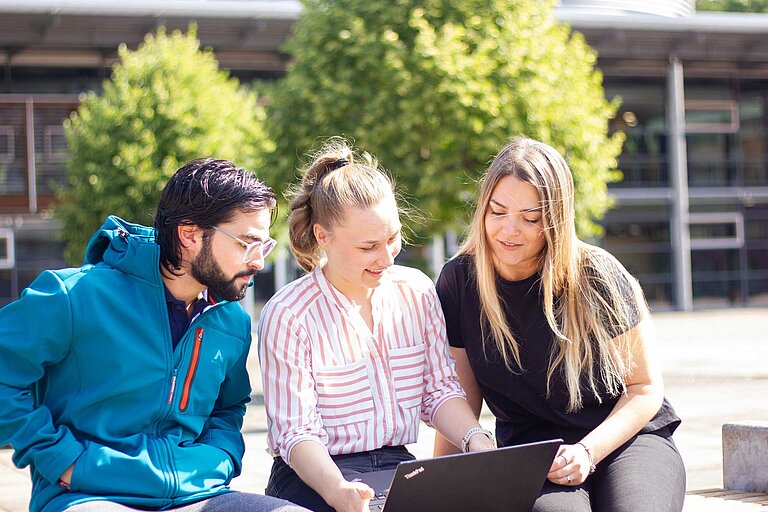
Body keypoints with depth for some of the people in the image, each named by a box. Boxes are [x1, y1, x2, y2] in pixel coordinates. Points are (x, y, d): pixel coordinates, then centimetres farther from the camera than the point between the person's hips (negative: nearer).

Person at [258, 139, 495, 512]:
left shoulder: (417, 292, 6)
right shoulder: (286, 316, -10)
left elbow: (439, 389, 10)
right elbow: (296, 432, -13)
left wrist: (476, 440, -11)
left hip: (398, 466, 5)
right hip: (315, 475, -5)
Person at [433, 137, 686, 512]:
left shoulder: (597, 277, -10)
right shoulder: (459, 281, -2)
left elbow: (645, 388, -1)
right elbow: (459, 402, 7)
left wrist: (588, 451, -16)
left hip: (625, 436, 0)